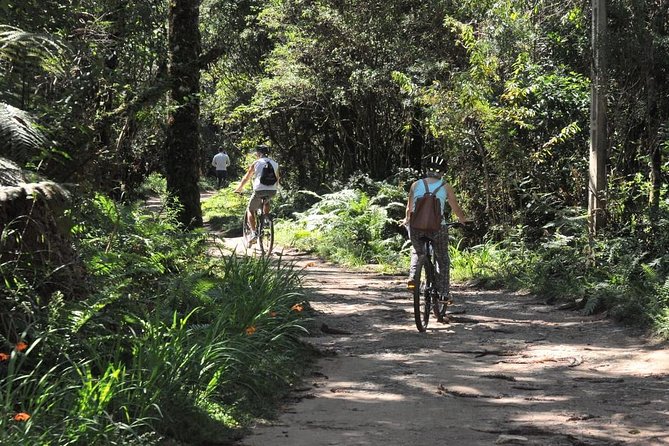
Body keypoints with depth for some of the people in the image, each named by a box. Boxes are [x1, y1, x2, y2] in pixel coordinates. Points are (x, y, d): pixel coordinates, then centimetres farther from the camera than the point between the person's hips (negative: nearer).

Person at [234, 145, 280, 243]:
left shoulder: (256, 163, 6)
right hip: (272, 191, 4)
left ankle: (253, 232, -3)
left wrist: (238, 190, 25)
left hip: (259, 190, -4)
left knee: (250, 210, 14)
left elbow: (245, 179, 12)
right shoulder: (275, 163, 15)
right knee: (266, 202, 36)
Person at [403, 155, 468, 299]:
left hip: (417, 227, 2)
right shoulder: (445, 187, 7)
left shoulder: (416, 185, 10)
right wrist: (463, 220, 36)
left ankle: (412, 276, 4)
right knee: (442, 259, 15)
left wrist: (407, 220, 40)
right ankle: (443, 293, 11)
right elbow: (456, 208, 16)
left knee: (417, 252, 28)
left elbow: (409, 208, 19)